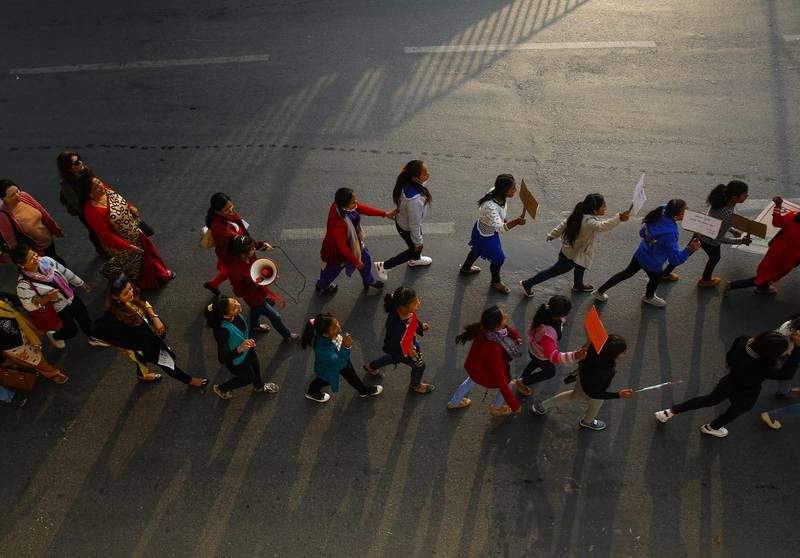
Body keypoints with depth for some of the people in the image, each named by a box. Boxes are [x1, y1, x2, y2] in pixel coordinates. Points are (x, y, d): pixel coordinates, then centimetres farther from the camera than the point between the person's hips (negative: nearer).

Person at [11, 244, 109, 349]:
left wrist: (82, 284, 9)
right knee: (72, 331, 15)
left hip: (72, 297, 5)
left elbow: (65, 272, -3)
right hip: (59, 310, -5)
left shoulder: (46, 260, -18)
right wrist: (46, 298, -41)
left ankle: (93, 339, 52)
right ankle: (54, 336, 50)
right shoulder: (24, 284, -30)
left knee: (86, 319, 22)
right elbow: (29, 306, -25)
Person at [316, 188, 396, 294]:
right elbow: (343, 248, -33)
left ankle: (368, 280, 57)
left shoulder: (339, 205, -26)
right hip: (336, 249, -7)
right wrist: (356, 262, -18)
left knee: (365, 258, 25)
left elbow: (362, 208, -10)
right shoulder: (338, 223, -46)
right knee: (332, 270, 24)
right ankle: (322, 286, 59)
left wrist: (385, 214, -10)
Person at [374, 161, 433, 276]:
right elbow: (414, 224, -31)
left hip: (402, 220, 7)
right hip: (407, 229, -7)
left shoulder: (407, 183, -23)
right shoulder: (415, 200, -46)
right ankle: (384, 266, 34)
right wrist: (418, 242, -13)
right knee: (414, 249, 24)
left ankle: (415, 259, 68)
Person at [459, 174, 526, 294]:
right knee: (498, 258, 14)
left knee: (478, 249, 34)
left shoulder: (496, 193, -20)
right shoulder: (491, 207, -45)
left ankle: (466, 267, 63)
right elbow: (500, 228, -44)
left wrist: (504, 220, 15)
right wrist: (515, 222, -57)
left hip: (481, 228, 8)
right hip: (486, 235, -8)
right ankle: (496, 282, 43)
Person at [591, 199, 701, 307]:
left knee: (628, 272, 27)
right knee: (656, 278, 28)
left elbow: (642, 232, 2)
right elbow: (674, 259, -33)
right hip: (652, 263, -6)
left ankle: (599, 291, 37)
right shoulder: (670, 233, -37)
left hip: (641, 253, 6)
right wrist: (690, 249, -42)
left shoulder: (658, 216, -15)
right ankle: (649, 297, 61)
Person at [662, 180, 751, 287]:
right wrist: (741, 240, -20)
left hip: (700, 231, 6)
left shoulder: (720, 200, -16)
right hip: (710, 241, -6)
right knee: (715, 258, 26)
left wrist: (731, 230, 11)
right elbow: (719, 238, -29)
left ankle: (666, 272, 45)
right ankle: (705, 281, 53)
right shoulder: (728, 214, -39)